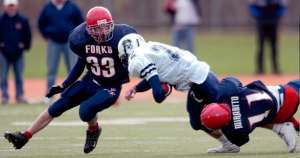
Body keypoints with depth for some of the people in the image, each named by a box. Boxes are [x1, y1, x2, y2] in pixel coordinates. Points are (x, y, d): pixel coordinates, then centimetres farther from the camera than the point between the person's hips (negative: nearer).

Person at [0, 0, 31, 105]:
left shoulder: (23, 20, 3)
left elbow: (27, 34, 8)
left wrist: (25, 46, 1)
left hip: (18, 53, 1)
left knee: (19, 76, 6)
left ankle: (20, 96, 12)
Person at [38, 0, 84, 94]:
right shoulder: (47, 8, 3)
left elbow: (81, 22, 9)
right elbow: (41, 23, 14)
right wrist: (46, 36, 7)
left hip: (70, 43, 0)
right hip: (53, 43, 0)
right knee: (51, 70, 2)